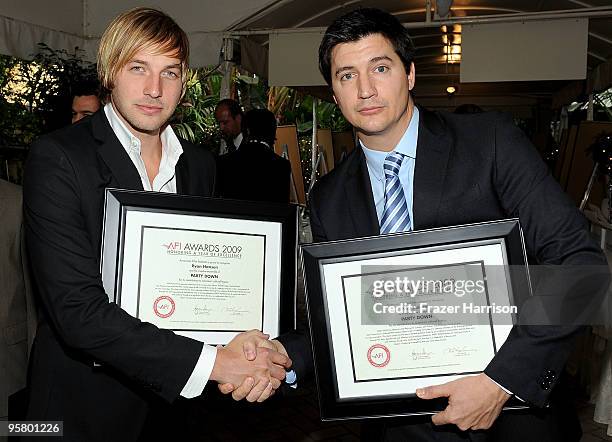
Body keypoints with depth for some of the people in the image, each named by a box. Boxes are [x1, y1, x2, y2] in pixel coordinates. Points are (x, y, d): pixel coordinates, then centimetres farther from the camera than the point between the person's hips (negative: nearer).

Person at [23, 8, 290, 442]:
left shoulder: (200, 165, 1)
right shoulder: (58, 158, -16)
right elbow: (77, 310, -23)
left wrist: (243, 340, -14)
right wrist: (211, 362, -26)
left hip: (179, 395, 5)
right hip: (87, 407, -4)